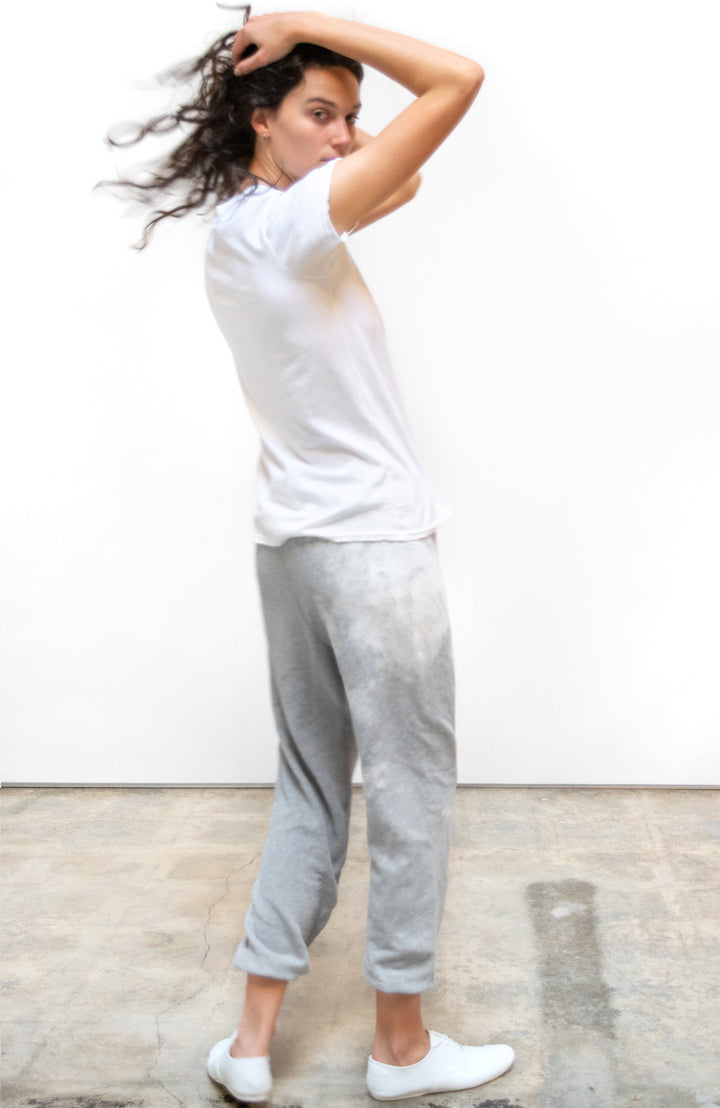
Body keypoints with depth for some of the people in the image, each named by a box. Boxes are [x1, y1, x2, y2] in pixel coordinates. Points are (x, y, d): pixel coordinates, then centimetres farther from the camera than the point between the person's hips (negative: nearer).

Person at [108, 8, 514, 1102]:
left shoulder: (234, 232, 12)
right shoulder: (294, 221, -15)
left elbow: (403, 179, 22)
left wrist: (335, 126, 11)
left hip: (292, 544, 9)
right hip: (375, 548, -9)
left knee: (309, 789, 16)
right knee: (411, 792, 5)